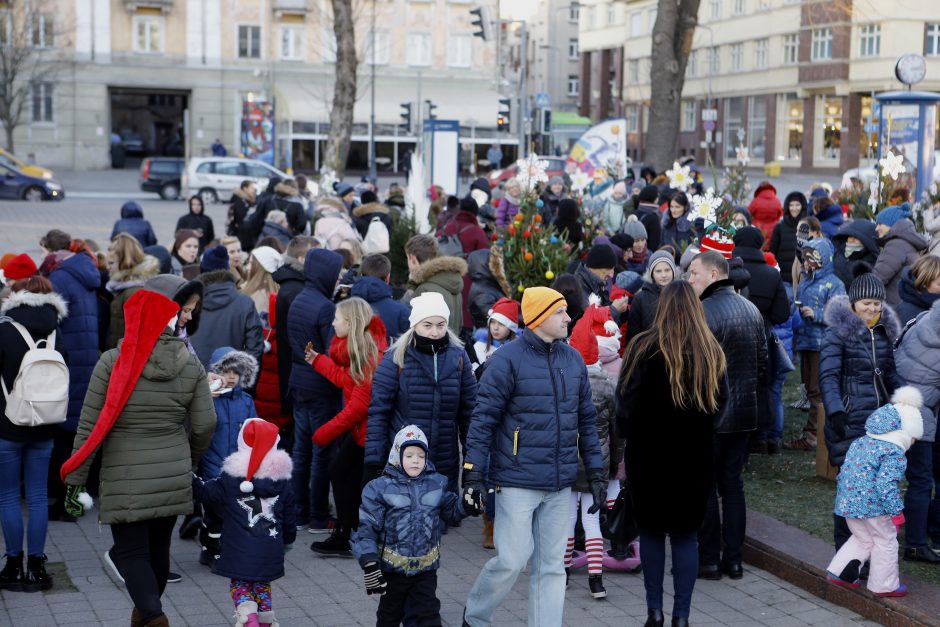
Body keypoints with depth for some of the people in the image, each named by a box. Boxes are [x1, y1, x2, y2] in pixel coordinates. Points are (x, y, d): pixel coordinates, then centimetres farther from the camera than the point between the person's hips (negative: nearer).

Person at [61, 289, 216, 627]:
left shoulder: (112, 362, -11)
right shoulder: (191, 365, -3)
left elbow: (89, 427, -10)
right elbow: (205, 424, 1)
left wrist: (75, 480, -2)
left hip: (126, 482, -4)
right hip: (173, 479, 4)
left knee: (131, 552, 3)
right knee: (158, 547, 18)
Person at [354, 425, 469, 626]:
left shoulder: (438, 484, 0)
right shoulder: (380, 488, -12)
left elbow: (452, 511, 15)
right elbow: (366, 527, -11)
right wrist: (369, 564, -17)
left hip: (426, 567, 2)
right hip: (392, 568, -2)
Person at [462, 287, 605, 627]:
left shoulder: (573, 360, 9)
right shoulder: (507, 360, -9)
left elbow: (587, 420, 15)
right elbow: (483, 419, -8)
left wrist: (596, 474, 12)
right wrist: (473, 475, -11)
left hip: (560, 485, 5)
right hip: (518, 482, -5)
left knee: (551, 566, 8)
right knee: (511, 560, -3)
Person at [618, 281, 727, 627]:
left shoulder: (644, 347, -12)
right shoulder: (711, 351, -4)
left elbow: (626, 400, -9)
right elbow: (721, 402, 5)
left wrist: (627, 430, 8)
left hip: (649, 454, -2)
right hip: (695, 455, 2)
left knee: (652, 530, 12)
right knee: (686, 534, 9)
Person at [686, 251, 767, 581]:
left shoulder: (703, 312, -17)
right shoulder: (751, 309, 8)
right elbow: (762, 362, 14)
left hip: (710, 414, -7)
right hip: (745, 412, 7)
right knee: (733, 484, 13)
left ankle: (709, 559, 8)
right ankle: (733, 559, 17)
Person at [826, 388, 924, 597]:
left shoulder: (860, 443, 11)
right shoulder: (894, 454, -14)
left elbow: (843, 473, 16)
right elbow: (887, 485, -22)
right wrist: (897, 513, -14)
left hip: (847, 501, 7)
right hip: (871, 505, -7)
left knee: (862, 538, 25)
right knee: (885, 541, 13)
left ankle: (838, 571, 19)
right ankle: (884, 585, 22)